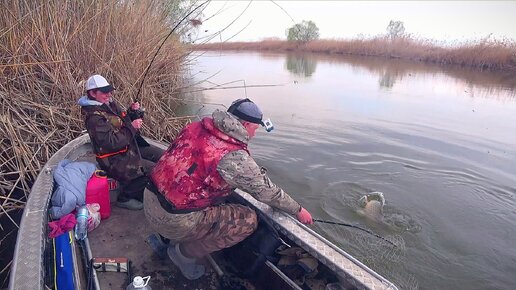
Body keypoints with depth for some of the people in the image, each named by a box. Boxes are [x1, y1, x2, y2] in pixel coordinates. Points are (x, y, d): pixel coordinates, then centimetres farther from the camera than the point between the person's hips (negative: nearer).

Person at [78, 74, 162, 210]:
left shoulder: (111, 104, 7)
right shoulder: (94, 117, -20)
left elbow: (126, 123, 17)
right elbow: (112, 143, -27)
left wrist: (133, 112, -3)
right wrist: (132, 128, -23)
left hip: (130, 147, 9)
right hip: (115, 160, -9)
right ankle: (125, 198, -1)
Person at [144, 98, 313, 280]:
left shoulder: (196, 127, 1)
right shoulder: (234, 156, -19)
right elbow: (267, 191, -9)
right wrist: (298, 210, 8)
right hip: (172, 220, -8)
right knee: (248, 220, -1)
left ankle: (165, 237, 24)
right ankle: (186, 253, 8)